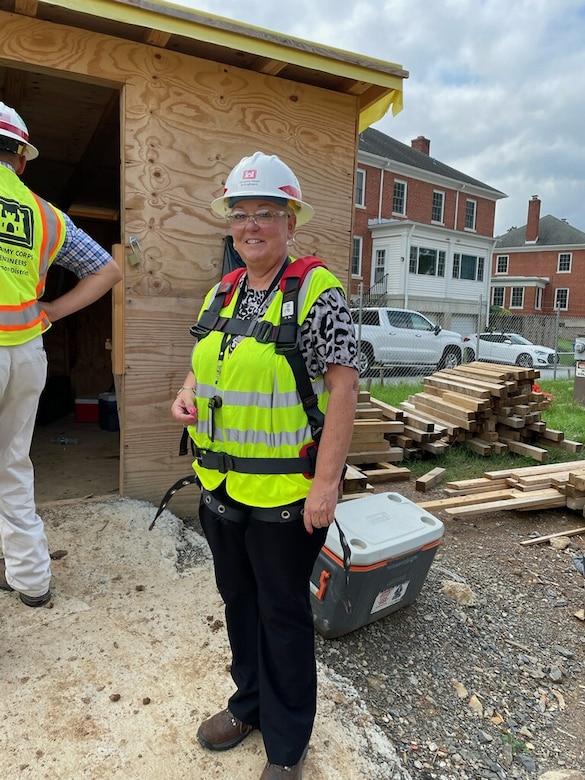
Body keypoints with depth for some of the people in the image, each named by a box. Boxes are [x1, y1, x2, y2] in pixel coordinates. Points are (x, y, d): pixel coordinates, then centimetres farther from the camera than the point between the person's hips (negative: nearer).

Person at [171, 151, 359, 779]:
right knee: (238, 602, 23)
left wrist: (327, 482, -20)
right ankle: (249, 703, 49)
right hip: (220, 484, 7)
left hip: (284, 490, -6)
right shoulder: (220, 294, 8)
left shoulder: (317, 291, -12)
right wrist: (186, 394, -3)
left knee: (283, 615, 12)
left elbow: (343, 387, -16)